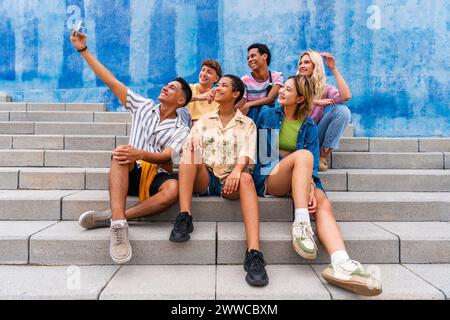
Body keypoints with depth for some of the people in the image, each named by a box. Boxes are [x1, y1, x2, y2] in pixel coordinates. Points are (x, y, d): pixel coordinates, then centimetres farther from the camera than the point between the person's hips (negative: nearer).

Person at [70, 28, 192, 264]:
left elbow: (164, 157, -13)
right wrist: (83, 50, 6)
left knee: (173, 189, -35)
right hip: (129, 172, 2)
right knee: (120, 153, -33)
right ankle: (118, 225, -43)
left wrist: (140, 154, -33)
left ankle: (113, 216, -28)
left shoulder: (181, 130, 4)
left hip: (156, 176, -2)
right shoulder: (143, 106, 14)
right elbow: (110, 81, 10)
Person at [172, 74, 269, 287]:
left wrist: (237, 170, -27)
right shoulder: (203, 121, 19)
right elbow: (190, 147, 5)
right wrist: (190, 148, -20)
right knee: (189, 149, -24)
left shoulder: (247, 124, 12)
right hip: (204, 180, 2)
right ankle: (185, 217, -32)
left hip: (231, 182, -2)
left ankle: (253, 252, -47)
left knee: (246, 178, -35)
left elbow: (246, 154, -5)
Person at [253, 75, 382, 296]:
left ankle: (340, 265, -44)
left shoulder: (309, 127, 12)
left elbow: (313, 165, 2)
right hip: (268, 178, -2)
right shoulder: (267, 116, 11)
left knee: (323, 202, -29)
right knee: (303, 155, -32)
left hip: (299, 181, 3)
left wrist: (310, 187, -17)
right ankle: (301, 224, -37)